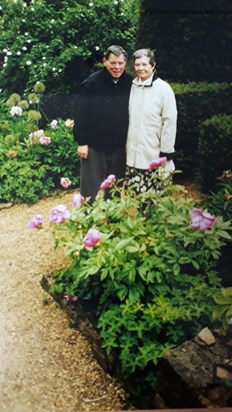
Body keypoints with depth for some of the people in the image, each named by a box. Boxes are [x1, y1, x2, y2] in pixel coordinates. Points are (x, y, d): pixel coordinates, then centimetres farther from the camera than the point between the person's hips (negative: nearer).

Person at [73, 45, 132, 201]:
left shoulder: (130, 84, 0)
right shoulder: (92, 83, -11)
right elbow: (81, 114, -10)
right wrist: (81, 142, -11)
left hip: (119, 147, 4)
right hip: (94, 145, -4)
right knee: (90, 188, 5)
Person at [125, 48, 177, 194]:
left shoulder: (164, 89, -8)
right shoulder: (131, 86, 7)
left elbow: (170, 122, -8)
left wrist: (166, 153, -9)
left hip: (153, 156, -5)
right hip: (132, 154, 5)